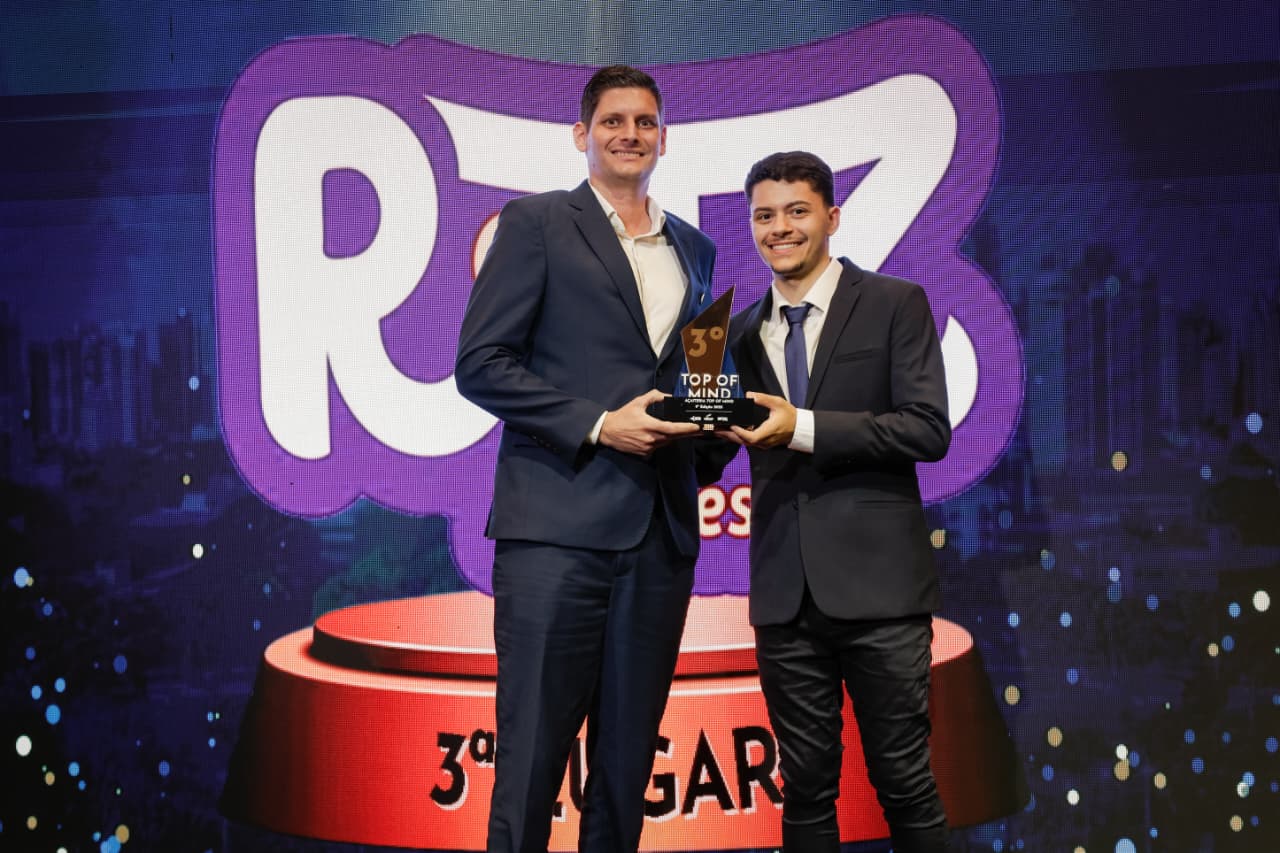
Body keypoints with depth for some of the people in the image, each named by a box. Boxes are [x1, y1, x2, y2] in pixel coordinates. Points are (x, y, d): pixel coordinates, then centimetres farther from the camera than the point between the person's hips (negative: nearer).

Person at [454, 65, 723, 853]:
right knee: (532, 754, -3)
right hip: (558, 523, -5)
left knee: (628, 764, 9)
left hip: (660, 530, 5)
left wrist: (705, 429, 4)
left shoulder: (694, 249, 19)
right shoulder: (536, 223, 2)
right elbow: (481, 365, -5)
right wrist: (598, 425, -13)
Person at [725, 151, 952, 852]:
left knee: (904, 781, 2)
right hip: (786, 591, 4)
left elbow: (929, 430, -10)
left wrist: (804, 428, -16)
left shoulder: (894, 304, 1)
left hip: (877, 583, -4)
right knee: (805, 787, 9)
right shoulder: (744, 331, 14)